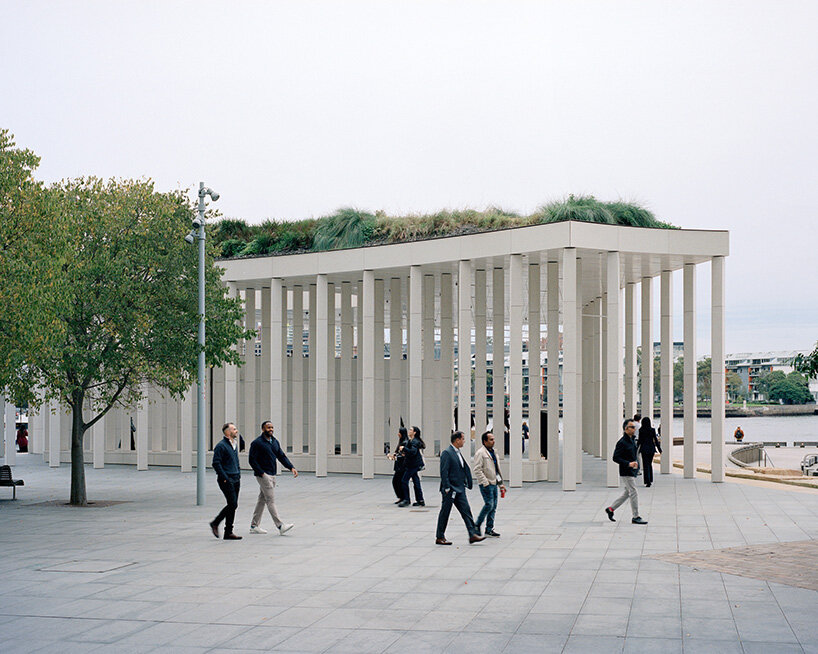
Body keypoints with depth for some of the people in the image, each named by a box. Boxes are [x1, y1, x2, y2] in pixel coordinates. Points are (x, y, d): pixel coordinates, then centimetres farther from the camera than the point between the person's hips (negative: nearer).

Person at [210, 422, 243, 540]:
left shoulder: (234, 444, 17)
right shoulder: (221, 445, -11)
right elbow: (216, 463, -16)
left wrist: (239, 475, 16)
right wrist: (224, 478, -17)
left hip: (235, 480, 8)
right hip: (226, 480, -8)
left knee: (233, 505, 6)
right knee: (233, 504, -13)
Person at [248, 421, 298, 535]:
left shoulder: (275, 441, 13)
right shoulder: (257, 443, -10)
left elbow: (282, 456, 13)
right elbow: (252, 460, -13)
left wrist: (291, 467, -1)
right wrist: (261, 473, -17)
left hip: (272, 475, 8)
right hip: (263, 475, -8)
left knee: (262, 500, 12)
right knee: (271, 500, -10)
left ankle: (254, 526, 19)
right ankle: (280, 526, -15)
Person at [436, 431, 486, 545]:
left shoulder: (458, 453, 14)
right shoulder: (446, 453, -14)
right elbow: (444, 472, -18)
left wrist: (466, 483, 15)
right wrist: (447, 488, -20)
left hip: (459, 489, 9)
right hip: (450, 490, -9)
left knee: (466, 511, 2)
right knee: (444, 513, 1)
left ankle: (473, 535, -1)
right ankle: (440, 538, 9)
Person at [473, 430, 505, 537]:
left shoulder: (493, 453, 18)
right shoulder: (480, 453, -10)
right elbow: (477, 469, -16)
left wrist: (500, 483, 19)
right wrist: (485, 482, -19)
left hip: (494, 483, 9)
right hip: (486, 484, -9)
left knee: (493, 506, 7)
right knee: (489, 504, -13)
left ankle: (489, 529, 13)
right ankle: (477, 525, 1)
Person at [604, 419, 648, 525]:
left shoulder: (631, 440, 12)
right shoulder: (622, 442, -16)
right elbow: (615, 458, -19)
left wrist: (636, 463, 14)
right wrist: (628, 464, -26)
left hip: (633, 472, 9)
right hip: (626, 472, -9)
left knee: (627, 493, 15)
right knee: (633, 493, -6)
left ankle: (611, 509, 26)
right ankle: (636, 517, 0)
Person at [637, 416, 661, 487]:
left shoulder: (641, 430, -7)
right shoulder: (652, 430, -3)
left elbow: (639, 441, -5)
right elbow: (656, 440, -1)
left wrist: (636, 448, 7)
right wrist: (659, 449, 6)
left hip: (644, 449, -2)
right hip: (651, 448, 2)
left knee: (646, 465, 0)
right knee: (650, 464, 19)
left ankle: (648, 481, -8)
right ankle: (650, 480, 23)